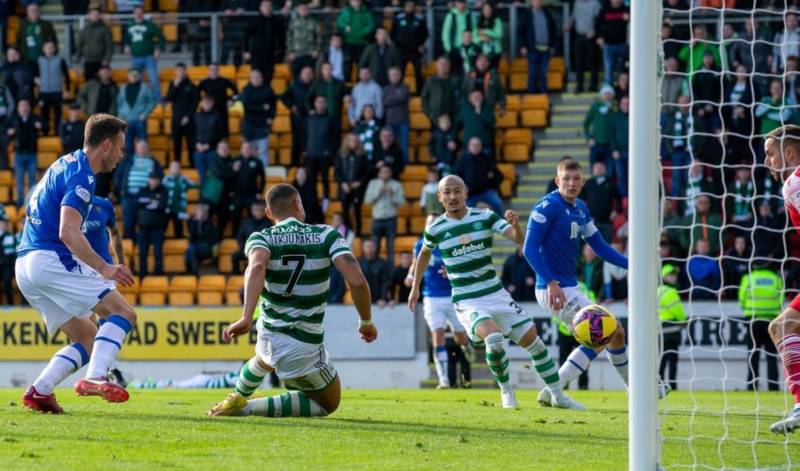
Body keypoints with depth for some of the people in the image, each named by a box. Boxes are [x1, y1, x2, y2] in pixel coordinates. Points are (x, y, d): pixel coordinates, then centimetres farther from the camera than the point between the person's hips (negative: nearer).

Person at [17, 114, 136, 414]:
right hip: (50, 260, -10)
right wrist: (104, 268, -26)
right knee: (123, 313, -11)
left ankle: (39, 391, -4)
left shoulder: (64, 165, 20)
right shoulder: (81, 176, -11)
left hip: (25, 265, 10)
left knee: (88, 339, 11)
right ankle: (94, 378, -29)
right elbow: (68, 232, -23)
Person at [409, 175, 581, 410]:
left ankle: (557, 395, 17)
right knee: (493, 338, -29)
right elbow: (424, 253, 18)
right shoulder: (435, 229, -3)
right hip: (467, 302, -3)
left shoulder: (485, 217, -2)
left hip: (495, 293, 3)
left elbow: (518, 239, -11)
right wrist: (415, 288, 21)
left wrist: (516, 225, -33)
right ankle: (506, 391, -6)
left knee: (532, 339, 1)